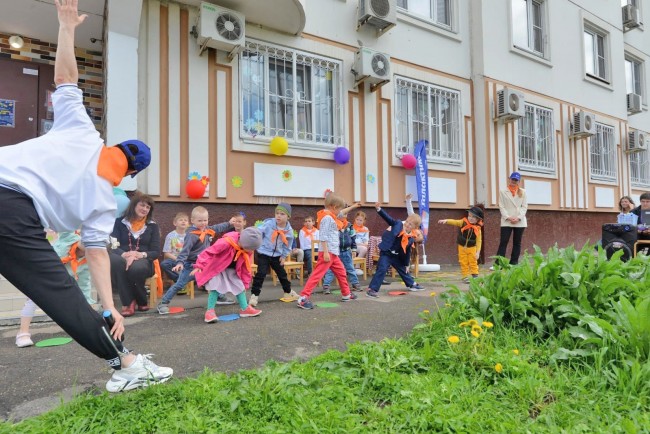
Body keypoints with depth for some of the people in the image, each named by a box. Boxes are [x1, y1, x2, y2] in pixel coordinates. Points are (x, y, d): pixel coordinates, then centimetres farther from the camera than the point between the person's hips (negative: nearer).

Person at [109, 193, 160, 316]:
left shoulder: (152, 226, 12)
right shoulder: (120, 222, 11)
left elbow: (156, 252, 4)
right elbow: (112, 246, -2)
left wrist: (140, 254, -18)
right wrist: (125, 255, -24)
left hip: (143, 261, 0)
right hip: (122, 259, 1)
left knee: (136, 268, -38)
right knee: (114, 260, -37)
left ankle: (142, 301, -7)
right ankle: (128, 302, -24)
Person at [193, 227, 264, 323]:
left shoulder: (248, 249, -16)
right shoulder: (226, 242, -37)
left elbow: (246, 267, -4)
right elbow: (208, 252, -34)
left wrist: (245, 282, 0)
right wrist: (200, 266, -37)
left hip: (232, 270, 6)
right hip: (216, 268, -6)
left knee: (240, 286, 4)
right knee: (215, 287, -17)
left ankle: (245, 309, 15)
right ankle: (210, 311, -6)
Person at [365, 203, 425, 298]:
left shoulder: (411, 238, -2)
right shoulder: (397, 224, -13)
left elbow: (407, 252, 8)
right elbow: (388, 218, -22)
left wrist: (406, 264, 14)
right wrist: (379, 209, -37)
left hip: (396, 256, 5)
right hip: (386, 253, -5)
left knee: (403, 269, 23)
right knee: (382, 269, -17)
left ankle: (412, 284, 46)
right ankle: (372, 289, -14)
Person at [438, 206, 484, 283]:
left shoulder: (477, 229, -12)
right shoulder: (463, 222, -9)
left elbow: (479, 241, -10)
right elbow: (455, 222, -17)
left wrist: (478, 252, -13)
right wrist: (446, 221, -35)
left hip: (472, 248, -1)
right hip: (462, 247, 1)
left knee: (473, 262, 5)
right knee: (464, 263, 6)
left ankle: (475, 275, 17)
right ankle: (465, 277, 14)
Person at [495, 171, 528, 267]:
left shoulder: (522, 192, 11)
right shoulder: (503, 192, 6)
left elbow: (524, 206, 5)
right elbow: (501, 206, 0)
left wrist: (518, 217, -9)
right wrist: (508, 217, -13)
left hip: (520, 222, 2)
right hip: (506, 222, -2)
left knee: (517, 243, 6)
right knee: (503, 242, -7)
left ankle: (514, 264, 13)